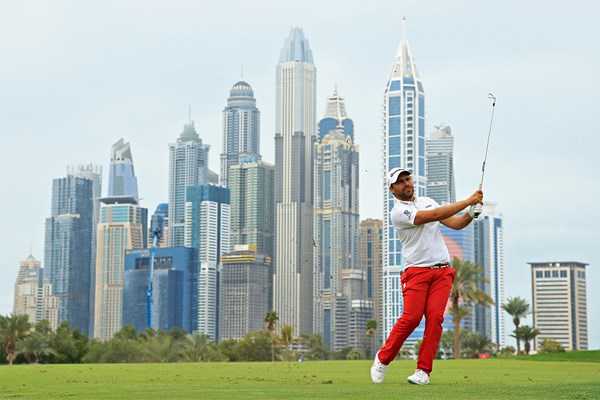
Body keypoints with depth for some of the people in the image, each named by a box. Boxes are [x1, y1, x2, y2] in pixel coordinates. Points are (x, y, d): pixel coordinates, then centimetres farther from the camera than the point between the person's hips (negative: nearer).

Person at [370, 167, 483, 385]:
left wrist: (472, 212, -8)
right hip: (416, 271, -5)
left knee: (435, 317, -9)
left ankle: (423, 370, -5)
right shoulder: (398, 212, -6)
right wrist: (467, 201, -16)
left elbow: (455, 223, 12)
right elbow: (434, 215, -17)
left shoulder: (427, 201, 17)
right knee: (411, 317, -15)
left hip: (442, 271, 5)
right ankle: (383, 358, 5)